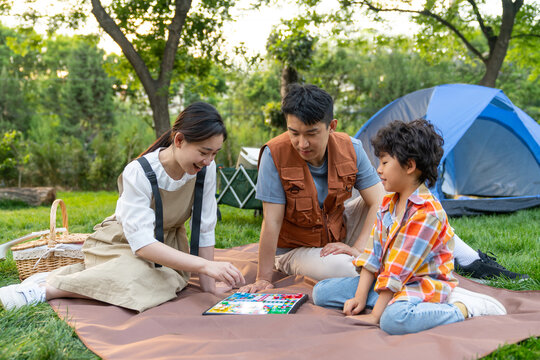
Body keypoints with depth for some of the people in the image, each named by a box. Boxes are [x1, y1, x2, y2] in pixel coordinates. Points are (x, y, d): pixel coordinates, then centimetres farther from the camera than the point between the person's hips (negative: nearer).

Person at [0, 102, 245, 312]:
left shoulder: (206, 169, -17)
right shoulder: (138, 173, -29)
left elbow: (205, 229, -10)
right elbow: (142, 243, -36)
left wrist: (208, 284, -12)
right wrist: (206, 265, -44)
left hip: (166, 242, 5)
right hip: (125, 242, -5)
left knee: (169, 279, -26)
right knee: (138, 276, -34)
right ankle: (49, 287, -18)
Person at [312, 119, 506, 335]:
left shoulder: (427, 213, -21)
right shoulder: (387, 204, 10)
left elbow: (398, 269, -22)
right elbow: (373, 253, 7)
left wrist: (375, 316, -20)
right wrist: (360, 298, -2)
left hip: (423, 284, -9)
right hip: (389, 283, 9)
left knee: (394, 319, -42)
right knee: (322, 292, 1)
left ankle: (464, 308, -17)